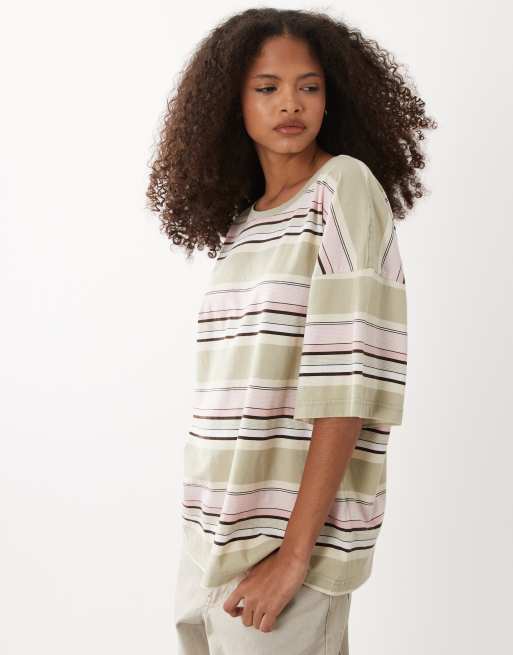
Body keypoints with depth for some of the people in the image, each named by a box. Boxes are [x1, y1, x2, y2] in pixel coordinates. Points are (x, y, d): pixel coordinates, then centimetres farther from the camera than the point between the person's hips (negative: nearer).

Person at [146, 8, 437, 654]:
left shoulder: (344, 186, -8)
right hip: (219, 526, 6)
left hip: (296, 522, -6)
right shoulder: (241, 221, 13)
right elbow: (243, 384, 12)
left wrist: (295, 551, -19)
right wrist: (211, 530, 5)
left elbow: (349, 373, -16)